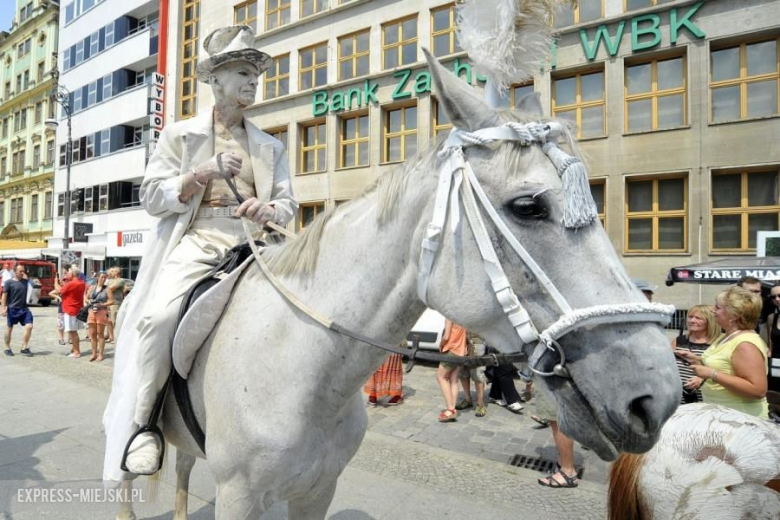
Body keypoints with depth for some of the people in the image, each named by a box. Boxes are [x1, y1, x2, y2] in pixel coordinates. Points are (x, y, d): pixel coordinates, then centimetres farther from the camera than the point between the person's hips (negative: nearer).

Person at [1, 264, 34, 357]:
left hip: (24, 308, 4)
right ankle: (7, 348, 22)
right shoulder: (9, 282, -5)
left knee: (29, 326, -9)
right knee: (9, 328, 9)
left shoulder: (25, 281, 8)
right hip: (12, 309, -4)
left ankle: (24, 348, -1)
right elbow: (4, 295, -7)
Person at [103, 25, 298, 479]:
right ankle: (143, 423, -8)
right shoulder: (181, 134, 12)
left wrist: (269, 210, -11)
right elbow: (153, 198, 5)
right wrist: (205, 172, -10)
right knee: (158, 316, -28)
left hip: (251, 244, 3)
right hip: (196, 240, -2)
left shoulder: (270, 147, 19)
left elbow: (288, 204, 13)